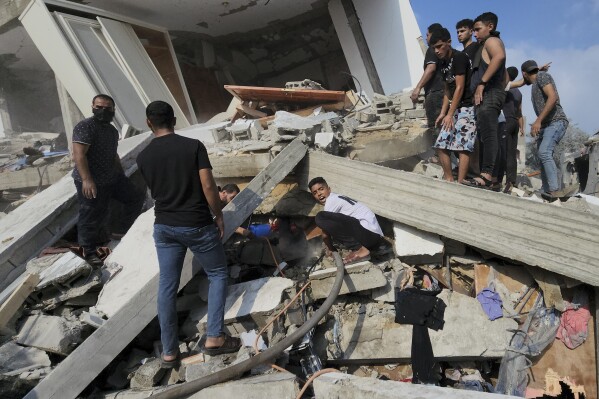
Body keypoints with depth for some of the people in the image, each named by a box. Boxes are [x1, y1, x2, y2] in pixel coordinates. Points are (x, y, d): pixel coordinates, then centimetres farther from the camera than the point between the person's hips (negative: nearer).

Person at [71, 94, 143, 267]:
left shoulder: (112, 130, 13)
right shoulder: (85, 127, -14)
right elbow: (78, 155, -23)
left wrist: (122, 175, 25)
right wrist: (87, 180, -31)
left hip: (113, 178, 9)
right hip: (91, 183, -9)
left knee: (135, 198, 12)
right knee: (91, 217, 0)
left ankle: (122, 231, 25)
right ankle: (89, 252, 16)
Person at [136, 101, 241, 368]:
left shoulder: (143, 157, 1)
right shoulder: (194, 146, -11)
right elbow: (208, 187, -15)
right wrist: (219, 216, -1)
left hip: (164, 227, 4)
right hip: (197, 225, -3)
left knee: (167, 286, 11)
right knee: (218, 275, 15)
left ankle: (169, 351, 20)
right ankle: (214, 338, 11)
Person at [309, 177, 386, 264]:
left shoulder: (331, 201, -3)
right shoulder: (338, 198, 24)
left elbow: (325, 233, 0)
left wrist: (330, 249, 14)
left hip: (367, 230, -10)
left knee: (321, 217, -18)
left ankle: (359, 249, -15)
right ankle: (377, 246, 17)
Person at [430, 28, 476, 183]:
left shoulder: (459, 57, -11)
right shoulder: (442, 63, 14)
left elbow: (460, 88, -15)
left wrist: (450, 114, -16)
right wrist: (443, 113, 9)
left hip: (467, 107, -9)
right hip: (454, 108, 9)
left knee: (462, 146, -15)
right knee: (440, 145, 2)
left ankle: (460, 184, -15)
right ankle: (449, 180, 9)